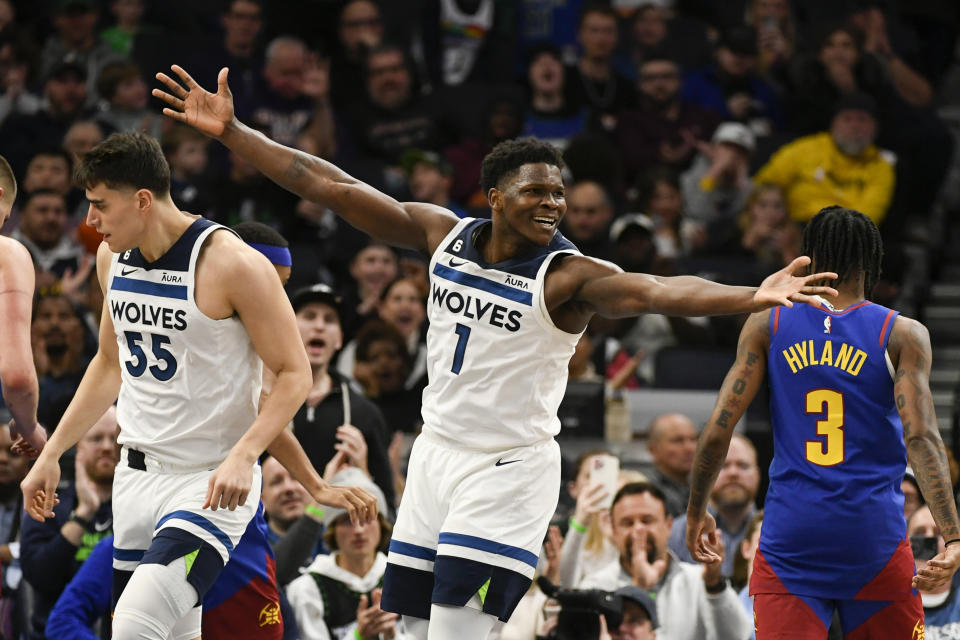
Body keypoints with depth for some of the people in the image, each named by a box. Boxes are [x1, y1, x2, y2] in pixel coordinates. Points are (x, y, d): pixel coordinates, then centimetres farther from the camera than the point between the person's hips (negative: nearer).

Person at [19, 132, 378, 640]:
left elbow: (294, 374, -13)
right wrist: (50, 455, 17)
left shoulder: (232, 265, -17)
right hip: (136, 478, 8)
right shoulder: (112, 258, 5)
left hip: (211, 485, -8)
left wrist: (243, 456, -27)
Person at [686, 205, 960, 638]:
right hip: (874, 536, -1)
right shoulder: (902, 335, 0)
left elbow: (718, 430, 0)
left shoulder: (767, 326, 4)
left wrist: (696, 513, 14)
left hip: (790, 536, 1)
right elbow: (920, 436, -13)